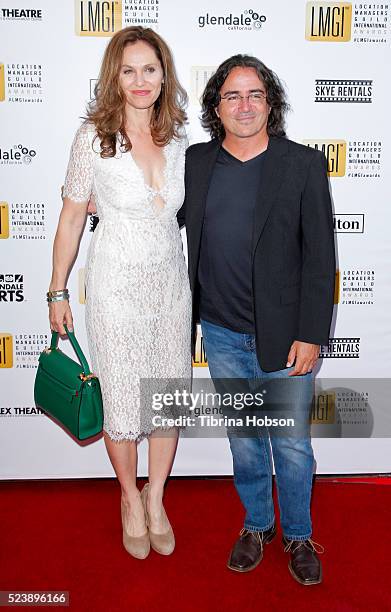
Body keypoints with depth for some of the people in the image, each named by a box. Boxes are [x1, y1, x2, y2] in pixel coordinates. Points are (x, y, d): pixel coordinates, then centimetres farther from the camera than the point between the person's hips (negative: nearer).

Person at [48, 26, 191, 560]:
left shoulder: (179, 137, 3)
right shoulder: (94, 137, -8)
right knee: (123, 398, 7)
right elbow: (71, 218, -2)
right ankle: (130, 499, 34)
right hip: (117, 283, -3)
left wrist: (201, 282, 11)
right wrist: (58, 291, 0)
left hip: (172, 280, 4)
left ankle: (156, 497, 33)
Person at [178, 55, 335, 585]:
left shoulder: (304, 164, -6)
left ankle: (298, 536, 36)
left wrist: (310, 336, -12)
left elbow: (320, 257, -8)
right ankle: (256, 525, 40)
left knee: (292, 443, 11)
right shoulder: (196, 162, 3)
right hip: (223, 334, 3)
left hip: (284, 335, -2)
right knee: (243, 438, 17)